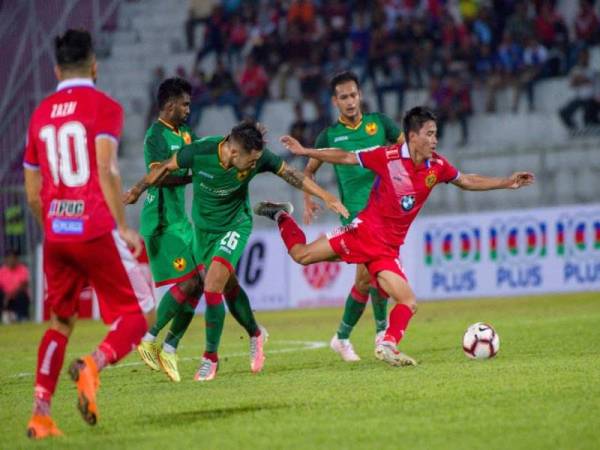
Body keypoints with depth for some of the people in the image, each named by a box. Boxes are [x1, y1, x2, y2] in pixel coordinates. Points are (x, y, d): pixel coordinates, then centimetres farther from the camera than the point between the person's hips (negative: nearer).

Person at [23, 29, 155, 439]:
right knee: (137, 314, 3)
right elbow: (106, 171, -15)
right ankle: (94, 364, -25)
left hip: (55, 235, 5)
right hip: (96, 231, -5)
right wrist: (123, 227, -12)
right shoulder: (104, 107, -1)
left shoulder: (40, 115, 15)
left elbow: (33, 194, 17)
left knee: (60, 321, 19)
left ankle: (41, 413, 10)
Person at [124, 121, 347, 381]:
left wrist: (327, 198, -7)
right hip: (203, 226, 2)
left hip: (235, 226, -2)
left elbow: (291, 174, -9)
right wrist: (137, 191, 0)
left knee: (212, 288, -17)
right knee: (228, 287, 12)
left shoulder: (259, 158, -25)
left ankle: (210, 357, -3)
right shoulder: (200, 151, -27)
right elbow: (166, 168, -8)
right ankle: (255, 334, 40)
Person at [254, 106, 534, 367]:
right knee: (301, 254, -6)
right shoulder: (388, 157, -12)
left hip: (388, 248, 5)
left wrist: (506, 183, 13)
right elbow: (345, 157, -4)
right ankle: (281, 216, 19)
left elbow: (466, 182, 19)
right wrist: (304, 151, -6)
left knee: (409, 303, -8)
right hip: (366, 229, -4)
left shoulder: (437, 166, 3)